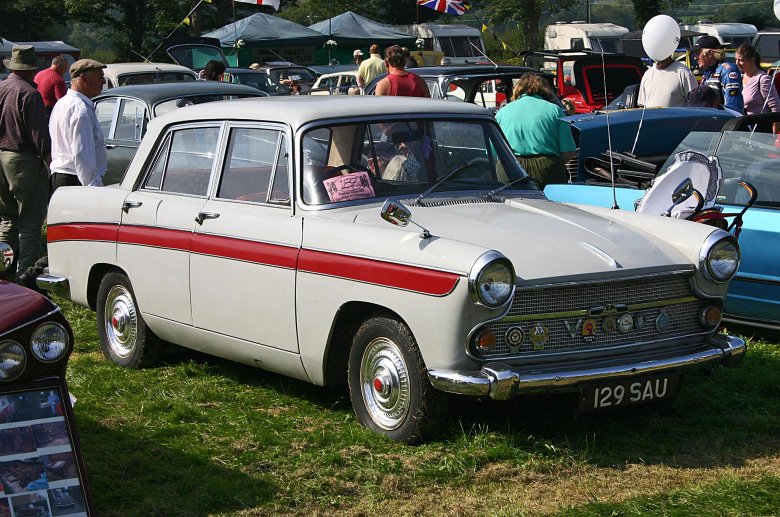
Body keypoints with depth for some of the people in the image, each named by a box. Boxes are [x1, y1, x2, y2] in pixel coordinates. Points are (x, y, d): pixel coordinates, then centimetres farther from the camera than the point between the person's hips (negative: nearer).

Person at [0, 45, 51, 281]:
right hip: (23, 159, -8)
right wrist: (48, 157, -9)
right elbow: (38, 132, -17)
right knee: (29, 221, -2)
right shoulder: (29, 94, -14)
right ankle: (25, 272, -3)